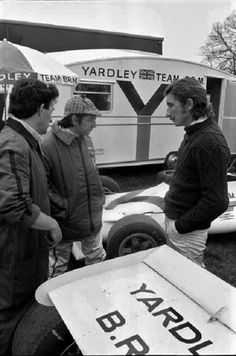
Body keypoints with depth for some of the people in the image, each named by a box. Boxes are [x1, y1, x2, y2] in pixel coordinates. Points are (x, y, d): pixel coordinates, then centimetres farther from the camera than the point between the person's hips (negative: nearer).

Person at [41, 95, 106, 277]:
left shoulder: (86, 140, 2)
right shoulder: (48, 145, -23)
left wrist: (99, 199, 12)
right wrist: (61, 208, -21)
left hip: (92, 219, 7)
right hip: (65, 223, -7)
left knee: (97, 259, 24)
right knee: (58, 268, 14)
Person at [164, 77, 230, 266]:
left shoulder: (211, 141, -24)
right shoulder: (194, 133, 6)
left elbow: (216, 201, -25)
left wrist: (181, 226, -17)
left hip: (187, 231, -9)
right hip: (174, 220, 9)